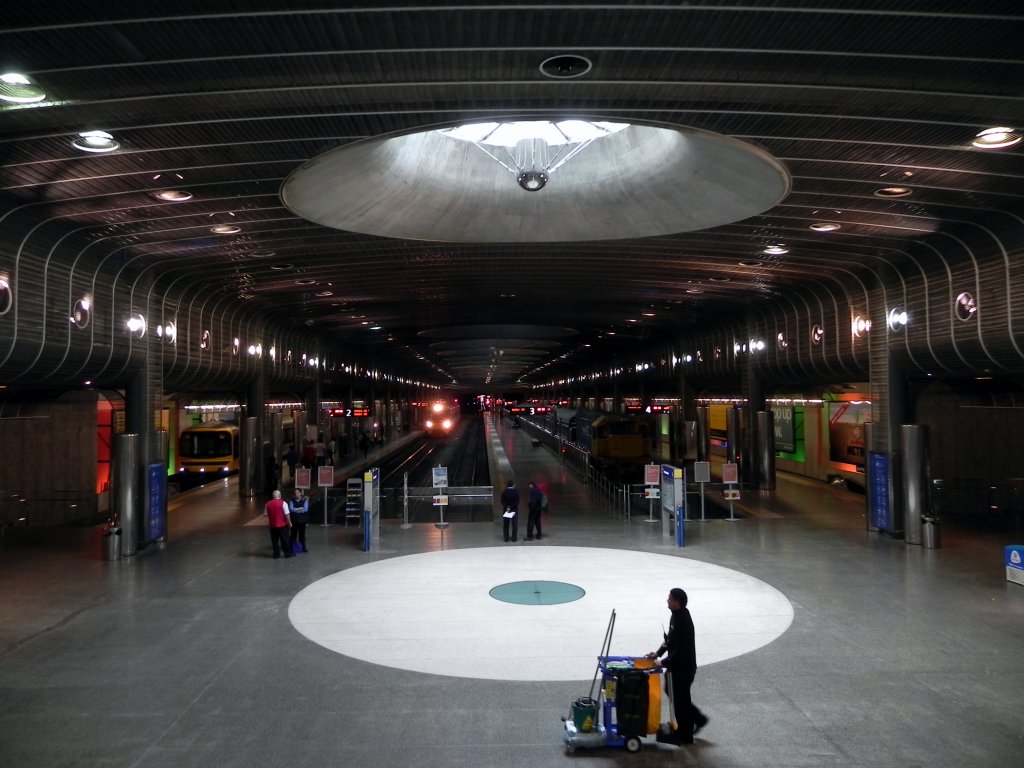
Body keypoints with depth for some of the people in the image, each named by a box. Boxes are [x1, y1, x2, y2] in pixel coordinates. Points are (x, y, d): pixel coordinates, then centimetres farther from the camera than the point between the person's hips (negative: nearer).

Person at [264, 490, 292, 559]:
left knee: (274, 540, 12)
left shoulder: (268, 503, 0)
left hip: (273, 525, 3)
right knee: (284, 539, 6)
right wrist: (289, 522, -4)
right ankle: (287, 553, 13)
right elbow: (287, 514, -15)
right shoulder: (283, 503, -13)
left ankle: (276, 554, 16)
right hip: (283, 524, -3)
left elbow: (265, 514, 7)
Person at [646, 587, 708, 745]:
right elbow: (670, 639, 12)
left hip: (683, 668, -9)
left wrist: (663, 663, -20)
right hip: (677, 666, 9)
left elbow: (680, 650, -27)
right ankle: (698, 718, 35)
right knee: (674, 693, 22)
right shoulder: (676, 615, 1)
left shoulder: (683, 622, -29)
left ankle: (684, 735, 24)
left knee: (679, 699, 6)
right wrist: (658, 653, 4)